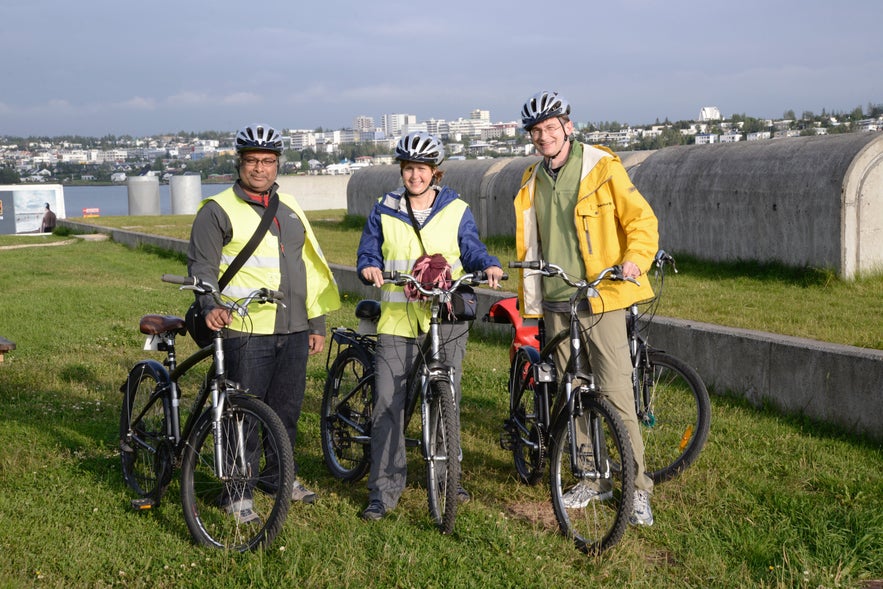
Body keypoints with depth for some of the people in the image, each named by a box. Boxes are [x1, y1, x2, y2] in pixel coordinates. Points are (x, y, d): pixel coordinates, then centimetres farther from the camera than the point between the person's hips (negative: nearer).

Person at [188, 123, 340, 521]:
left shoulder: (289, 209, 16)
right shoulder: (218, 211, -2)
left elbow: (308, 268, 20)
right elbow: (202, 267, -8)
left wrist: (317, 323, 17)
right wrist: (210, 307, -26)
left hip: (293, 331, 6)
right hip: (246, 333, -5)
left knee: (287, 409, 14)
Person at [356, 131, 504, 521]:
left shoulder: (457, 211, 7)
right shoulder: (384, 211, 9)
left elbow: (471, 250, 4)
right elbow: (369, 253, 9)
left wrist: (489, 265, -18)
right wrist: (370, 268, -14)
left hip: (446, 321, 0)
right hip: (397, 322, 0)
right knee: (387, 403, -7)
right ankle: (384, 488, 2)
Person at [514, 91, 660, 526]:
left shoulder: (602, 167, -3)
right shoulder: (532, 182, 13)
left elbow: (642, 219, -4)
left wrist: (635, 259, -21)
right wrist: (527, 302, 16)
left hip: (600, 298, -5)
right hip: (555, 302, 5)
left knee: (616, 393, -8)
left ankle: (638, 488, 2)